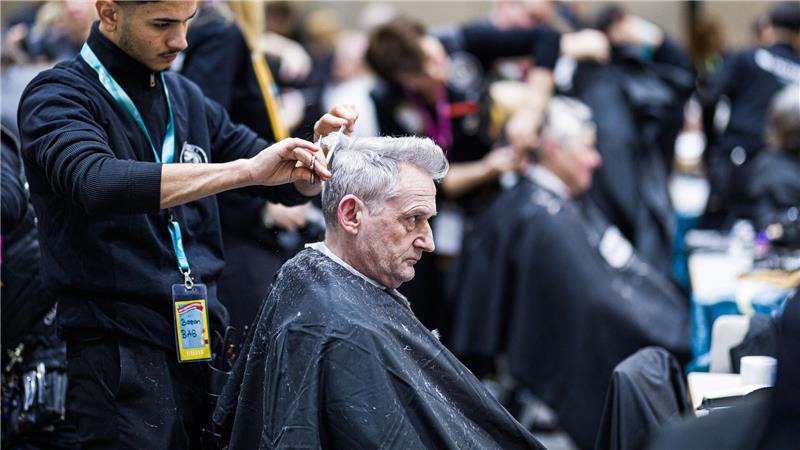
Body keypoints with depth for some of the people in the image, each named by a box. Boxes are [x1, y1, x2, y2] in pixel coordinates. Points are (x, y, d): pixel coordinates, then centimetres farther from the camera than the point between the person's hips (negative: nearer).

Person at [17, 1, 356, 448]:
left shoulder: (186, 98, 14)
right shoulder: (57, 96, -6)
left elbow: (289, 184, 22)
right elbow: (97, 184, -28)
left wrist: (321, 148, -2)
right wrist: (245, 169, -33)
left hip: (205, 341, 6)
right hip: (121, 356, -6)